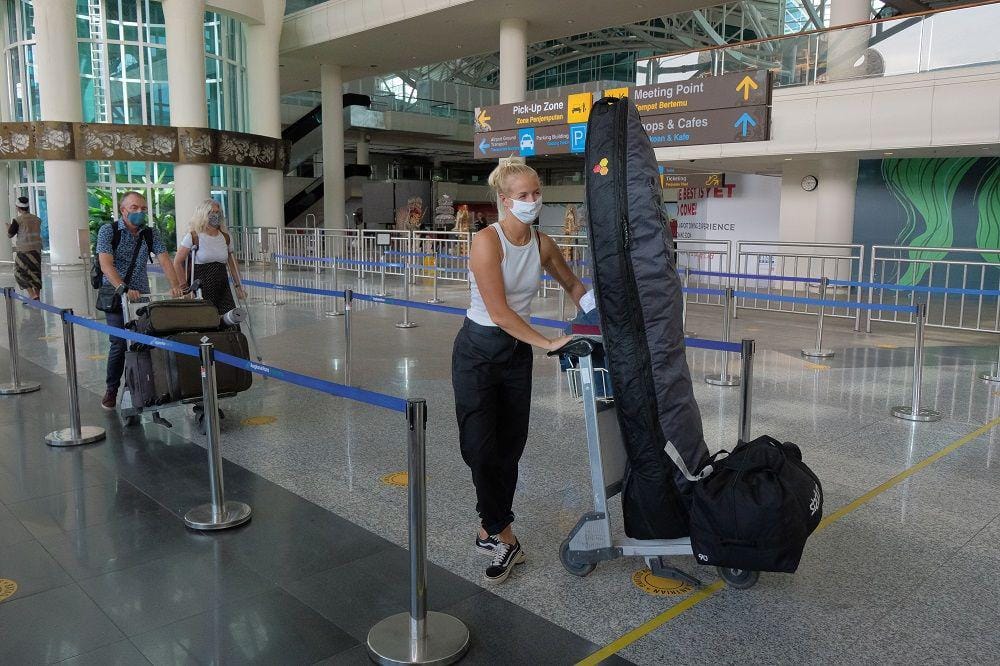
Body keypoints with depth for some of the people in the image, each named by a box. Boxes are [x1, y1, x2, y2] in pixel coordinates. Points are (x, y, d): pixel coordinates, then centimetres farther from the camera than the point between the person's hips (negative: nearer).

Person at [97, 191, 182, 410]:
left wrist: (175, 285, -23)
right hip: (116, 295, -4)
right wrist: (124, 289, -34)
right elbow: (106, 265, -19)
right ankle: (112, 390, 10)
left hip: (142, 294, 4)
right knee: (119, 344, -7)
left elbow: (164, 260, -5)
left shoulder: (151, 233, 5)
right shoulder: (108, 231, -8)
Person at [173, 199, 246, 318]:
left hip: (222, 288, 4)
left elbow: (232, 264, 18)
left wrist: (238, 286, 15)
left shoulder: (226, 238, 9)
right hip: (200, 289, -4)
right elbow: (177, 262, -4)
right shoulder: (193, 237, -5)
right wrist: (184, 286, -6)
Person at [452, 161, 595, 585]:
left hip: (518, 352, 6)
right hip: (479, 351, -5)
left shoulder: (542, 244, -1)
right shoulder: (487, 241, -19)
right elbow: (499, 313, -23)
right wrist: (548, 343, -24)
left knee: (510, 448, 9)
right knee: (480, 448, -8)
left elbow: (572, 284, 17)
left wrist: (594, 315, 2)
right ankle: (503, 536, 9)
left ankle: (491, 531, 25)